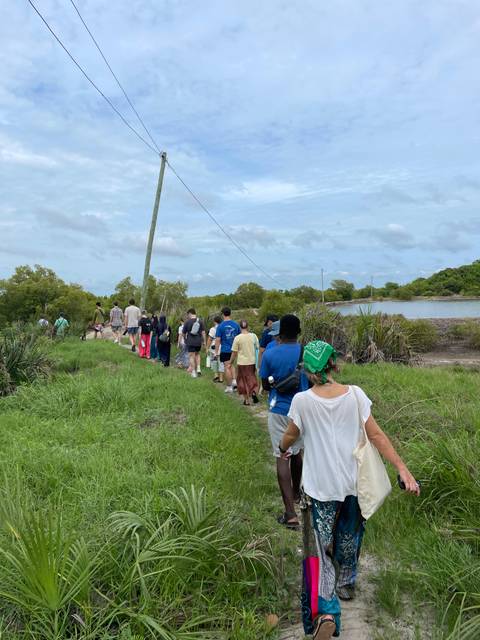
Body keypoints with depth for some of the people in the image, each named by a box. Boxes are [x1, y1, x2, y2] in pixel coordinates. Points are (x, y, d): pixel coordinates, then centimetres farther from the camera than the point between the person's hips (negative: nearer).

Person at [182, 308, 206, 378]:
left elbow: (183, 333, 2)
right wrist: (204, 341, 3)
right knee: (197, 354, 23)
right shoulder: (200, 321, -1)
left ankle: (193, 372, 2)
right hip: (198, 342, 3)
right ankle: (198, 368, 10)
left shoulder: (187, 322, -6)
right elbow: (203, 332, -3)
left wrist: (185, 338, 21)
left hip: (190, 342, -3)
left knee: (191, 356, 3)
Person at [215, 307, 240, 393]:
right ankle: (234, 380, 6)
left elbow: (217, 340, -10)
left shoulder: (220, 326, -10)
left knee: (227, 367, 2)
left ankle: (229, 387, 9)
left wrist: (216, 352, -3)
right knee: (231, 365, 22)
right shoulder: (236, 324, -1)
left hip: (225, 350, -4)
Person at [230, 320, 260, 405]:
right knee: (252, 379, 19)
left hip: (242, 363, -2)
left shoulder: (237, 338, -10)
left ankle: (247, 400, 15)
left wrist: (231, 362, 5)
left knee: (244, 380, 11)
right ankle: (253, 392, -6)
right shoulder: (253, 336, -3)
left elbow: (234, 352, -8)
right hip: (252, 362, 2)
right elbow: (258, 349, 3)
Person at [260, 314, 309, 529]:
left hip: (279, 410, -3)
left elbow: (265, 385, -1)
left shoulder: (270, 353, -11)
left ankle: (290, 513, -4)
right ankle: (296, 493, 44)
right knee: (297, 452, 22)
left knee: (282, 457, 0)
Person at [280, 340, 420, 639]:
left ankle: (325, 611, -9)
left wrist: (283, 449, 23)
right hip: (352, 481, 4)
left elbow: (290, 437, 1)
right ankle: (346, 583, 48)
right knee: (349, 536, 26)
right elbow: (377, 435, -10)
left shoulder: (302, 401, -14)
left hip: (320, 486, -3)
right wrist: (403, 469, -5)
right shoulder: (355, 394, -9)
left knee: (319, 546, 5)